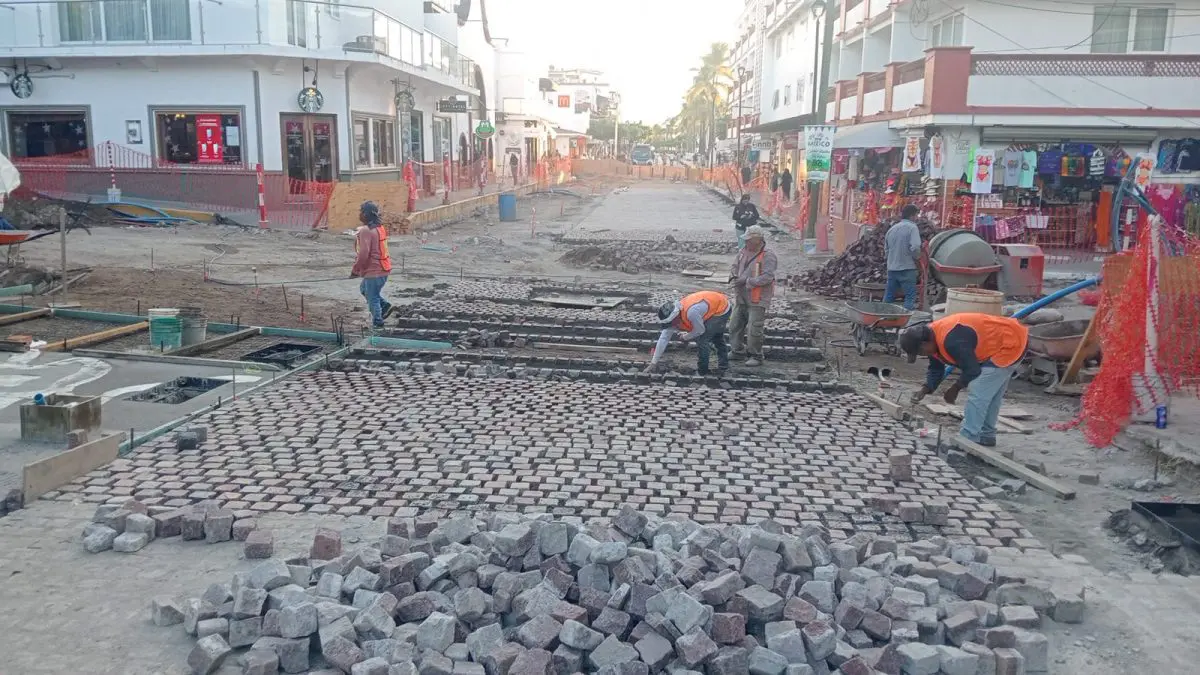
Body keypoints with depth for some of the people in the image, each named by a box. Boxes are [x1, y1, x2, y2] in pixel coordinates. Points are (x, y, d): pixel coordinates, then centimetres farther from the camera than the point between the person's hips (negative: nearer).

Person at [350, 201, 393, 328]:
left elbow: (363, 254, -23)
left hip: (373, 271, -9)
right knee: (364, 288, 26)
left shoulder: (366, 231, -19)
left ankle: (377, 322, 15)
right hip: (384, 268, 9)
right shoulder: (380, 227, 10)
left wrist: (355, 270, -10)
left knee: (372, 297, 5)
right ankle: (385, 305, 19)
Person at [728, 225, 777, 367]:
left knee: (754, 329, -6)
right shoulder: (743, 252, 8)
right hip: (741, 298, 8)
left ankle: (756, 356, 7)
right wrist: (733, 276, -7)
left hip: (757, 299, -7)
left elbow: (767, 277, -23)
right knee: (735, 326, 14)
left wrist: (747, 282, -24)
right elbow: (734, 267, 17)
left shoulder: (767, 256, -14)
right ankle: (738, 351, 29)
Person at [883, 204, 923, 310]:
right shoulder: (912, 227, -9)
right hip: (907, 268, -6)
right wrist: (917, 258, -3)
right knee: (910, 296, -1)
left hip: (892, 268, 6)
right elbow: (915, 247, -20)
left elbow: (886, 249, 16)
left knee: (888, 296, 13)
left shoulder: (892, 229, 11)